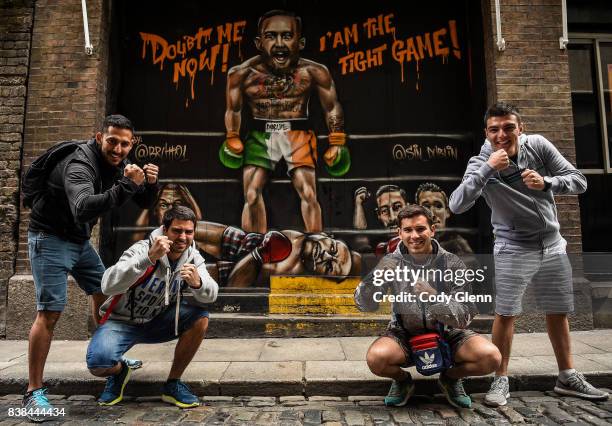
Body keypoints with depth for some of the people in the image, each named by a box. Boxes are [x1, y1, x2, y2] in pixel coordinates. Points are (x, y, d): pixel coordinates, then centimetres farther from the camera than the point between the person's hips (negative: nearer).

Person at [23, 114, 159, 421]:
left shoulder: (118, 163, -1)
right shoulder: (80, 165, -27)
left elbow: (144, 203, 2)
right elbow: (83, 209, -46)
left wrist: (150, 183, -19)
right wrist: (126, 187, -53)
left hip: (79, 239, 8)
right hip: (50, 237, -8)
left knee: (104, 293, 12)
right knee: (50, 312, -11)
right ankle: (33, 392, -1)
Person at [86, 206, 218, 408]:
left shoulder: (193, 257, -8)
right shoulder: (142, 249, -24)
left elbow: (210, 295, -20)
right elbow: (108, 286, -39)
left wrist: (197, 283, -44)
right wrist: (149, 257, -49)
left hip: (157, 322, 4)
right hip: (122, 321, -4)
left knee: (200, 319, -21)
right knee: (98, 364, -30)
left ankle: (172, 385, -4)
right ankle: (119, 371, 11)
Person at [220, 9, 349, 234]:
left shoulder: (315, 72, -13)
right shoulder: (241, 73, -12)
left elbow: (332, 108, 2)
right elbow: (233, 110, 7)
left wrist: (336, 144, 5)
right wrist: (232, 139, 10)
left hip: (298, 133, -1)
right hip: (259, 134, 1)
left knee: (309, 195, -4)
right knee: (252, 196, -1)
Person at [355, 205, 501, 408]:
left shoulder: (452, 264, -10)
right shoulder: (392, 262, -8)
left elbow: (465, 317, -14)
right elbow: (364, 304, -12)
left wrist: (434, 297, -34)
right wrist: (377, 275, -32)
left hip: (447, 334, 1)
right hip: (404, 334, 0)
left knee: (491, 357, -23)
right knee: (375, 358, -30)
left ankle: (450, 378, 11)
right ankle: (402, 381, 8)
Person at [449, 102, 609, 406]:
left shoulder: (539, 146, -7)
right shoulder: (481, 163, -16)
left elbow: (579, 182, -3)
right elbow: (456, 205, -30)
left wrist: (545, 183, -22)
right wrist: (488, 169, -33)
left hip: (552, 245, 4)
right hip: (513, 249, -4)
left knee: (558, 312, 14)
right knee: (505, 313, -4)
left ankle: (568, 377, 30)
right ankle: (501, 380, 12)